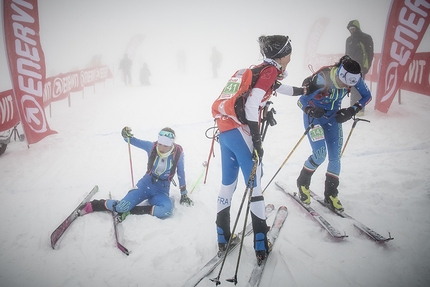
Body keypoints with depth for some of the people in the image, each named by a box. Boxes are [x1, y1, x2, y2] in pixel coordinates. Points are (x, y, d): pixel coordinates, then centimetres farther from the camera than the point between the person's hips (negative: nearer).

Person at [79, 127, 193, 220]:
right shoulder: (151, 147, -11)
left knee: (167, 210, -35)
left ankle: (131, 210, -21)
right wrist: (126, 135, -30)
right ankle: (92, 205, 6)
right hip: (145, 184, 0)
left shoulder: (178, 153, -13)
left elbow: (181, 173, -2)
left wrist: (184, 194, 3)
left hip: (161, 191, 0)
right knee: (121, 207, -21)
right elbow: (133, 141, -7)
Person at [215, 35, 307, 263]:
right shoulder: (270, 70, -5)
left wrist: (303, 90, 53)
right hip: (239, 130, -9)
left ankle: (223, 239, 22)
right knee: (254, 184, -2)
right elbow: (251, 106, -17)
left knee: (228, 183, 14)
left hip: (224, 130, 9)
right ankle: (261, 245, 3)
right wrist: (257, 141, -16)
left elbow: (276, 87, 40)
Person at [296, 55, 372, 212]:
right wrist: (310, 110, -49)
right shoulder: (321, 79, -34)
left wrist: (352, 110, -18)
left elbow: (367, 96, -4)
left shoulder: (353, 78, -20)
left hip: (333, 117, 5)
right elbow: (301, 101, -28)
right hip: (314, 117, -4)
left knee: (335, 156, 1)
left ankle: (331, 194, 17)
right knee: (320, 155, -13)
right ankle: (303, 182, 15)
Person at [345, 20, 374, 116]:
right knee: (352, 87, 6)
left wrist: (366, 67, -13)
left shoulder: (366, 38, -3)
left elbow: (370, 54, -6)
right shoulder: (349, 40, 15)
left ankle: (360, 108, -9)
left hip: (360, 67, -6)